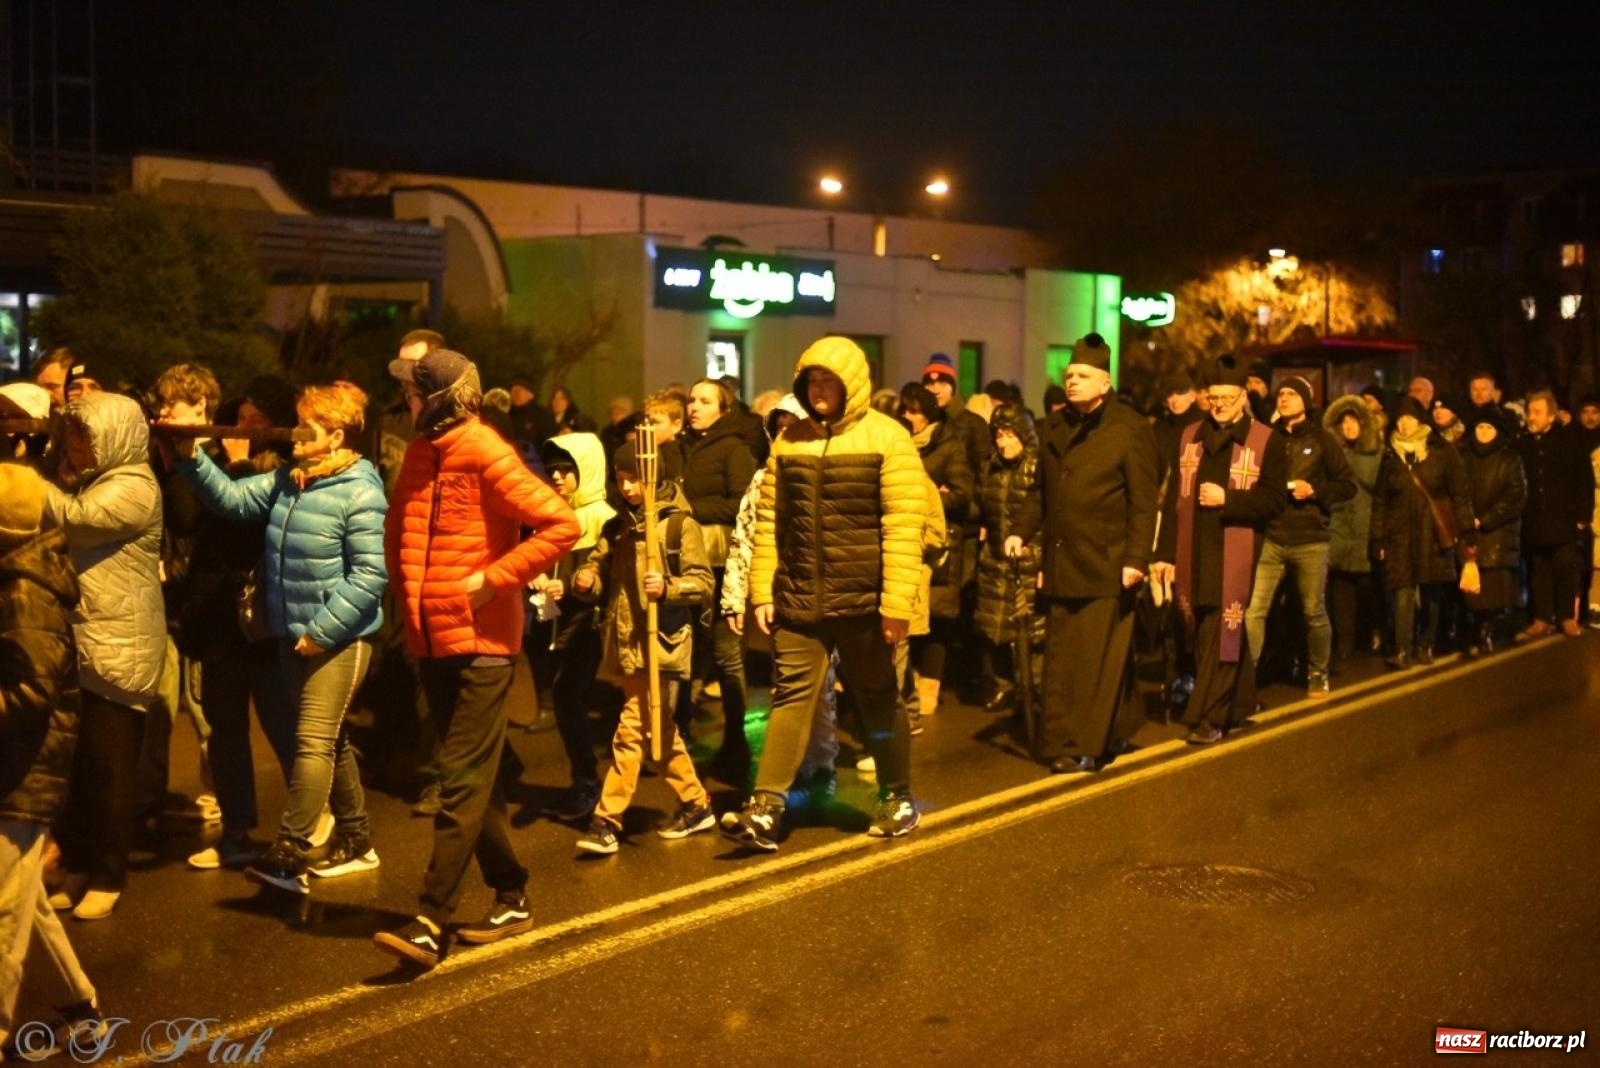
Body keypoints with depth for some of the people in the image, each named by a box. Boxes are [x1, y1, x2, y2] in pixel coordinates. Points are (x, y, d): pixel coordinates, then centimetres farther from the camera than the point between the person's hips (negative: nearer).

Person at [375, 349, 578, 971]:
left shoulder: (486, 455, -13)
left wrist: (494, 578, -18)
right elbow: (398, 529, 25)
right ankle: (511, 897, 25)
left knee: (462, 784, -8)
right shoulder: (422, 454, 9)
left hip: (480, 642, -8)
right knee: (475, 779, 14)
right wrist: (408, 588, 12)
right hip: (432, 639, 8)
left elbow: (561, 525, -19)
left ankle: (432, 924, -9)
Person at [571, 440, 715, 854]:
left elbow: (704, 583, -8)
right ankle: (696, 805, 27)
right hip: (623, 642, 7)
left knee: (631, 730, -9)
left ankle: (607, 821, -6)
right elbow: (599, 570, 10)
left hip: (661, 641, -7)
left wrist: (668, 587, -25)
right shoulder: (616, 527, 14)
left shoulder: (680, 524, -4)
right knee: (659, 730, 14)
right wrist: (585, 580, -12)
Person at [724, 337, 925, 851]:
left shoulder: (886, 438, -6)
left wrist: (897, 602, -15)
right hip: (797, 599, 3)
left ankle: (898, 798, 26)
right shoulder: (789, 440, 7)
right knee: (791, 695, -1)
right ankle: (765, 808, -1)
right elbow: (769, 520, 8)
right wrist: (762, 591, 2)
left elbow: (904, 527, -11)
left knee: (877, 700, 10)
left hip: (862, 602, -3)